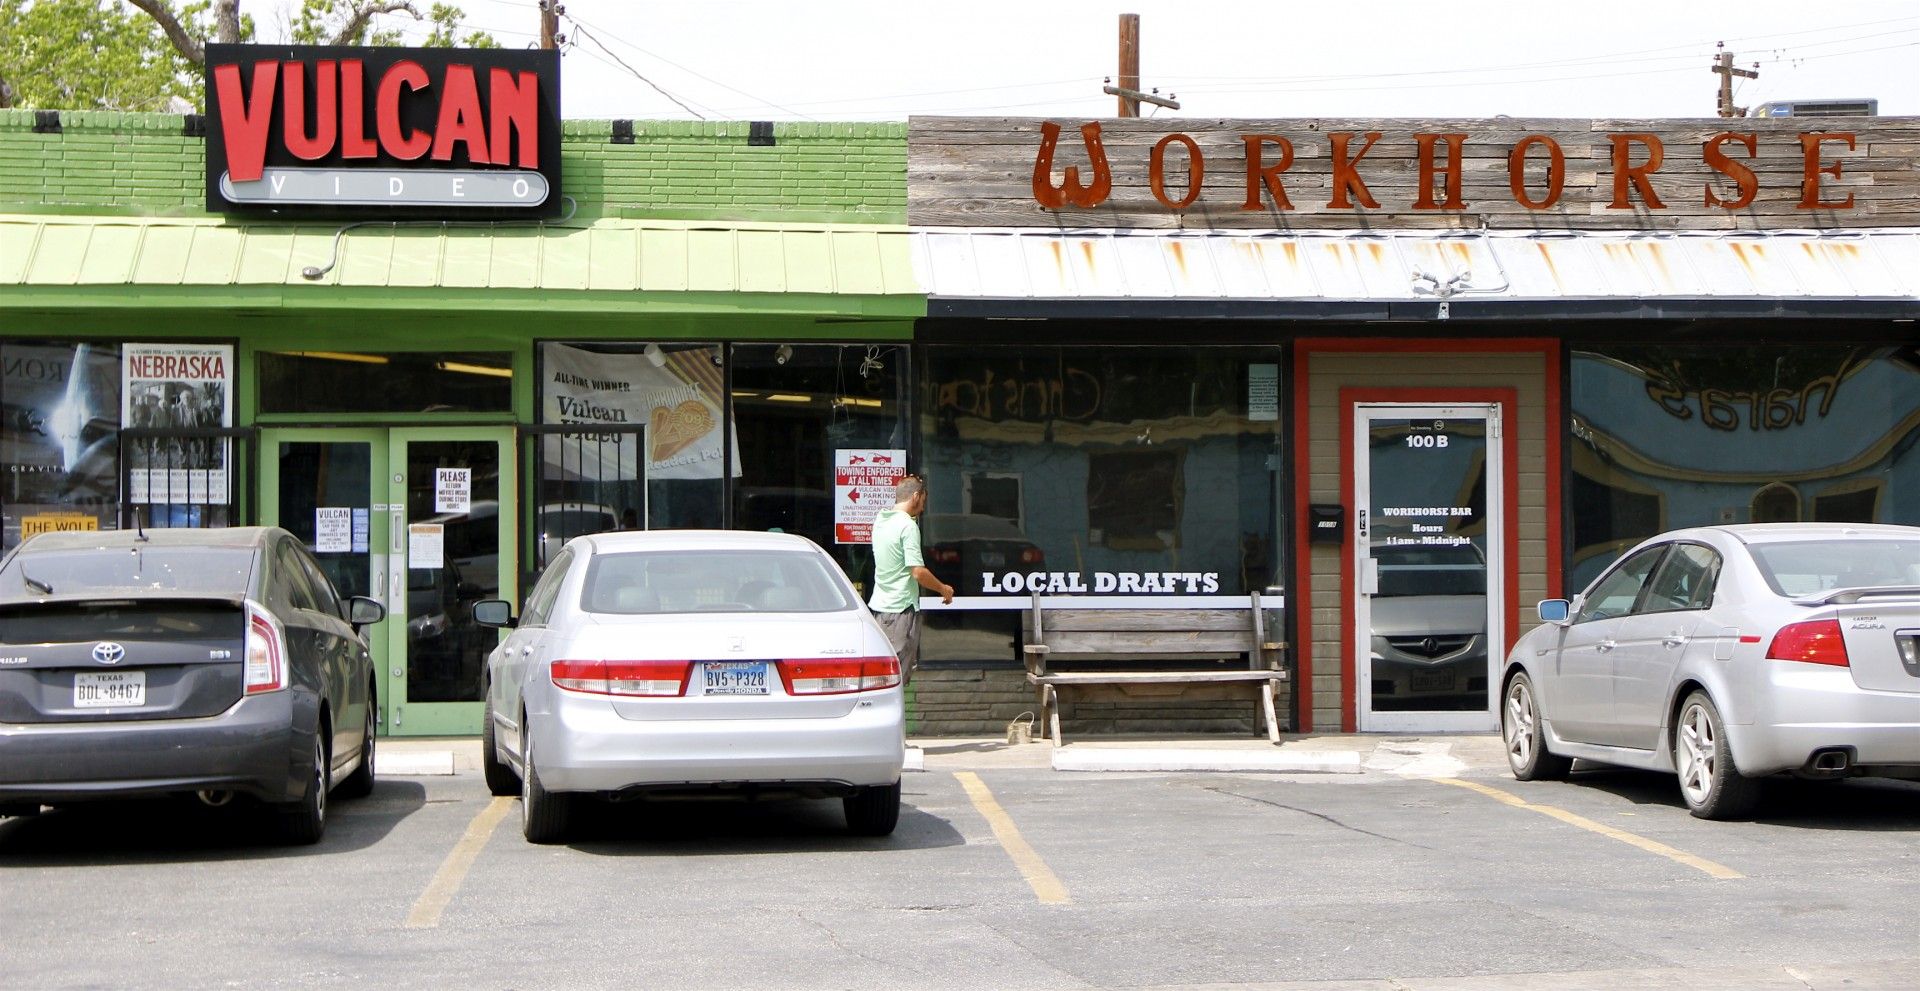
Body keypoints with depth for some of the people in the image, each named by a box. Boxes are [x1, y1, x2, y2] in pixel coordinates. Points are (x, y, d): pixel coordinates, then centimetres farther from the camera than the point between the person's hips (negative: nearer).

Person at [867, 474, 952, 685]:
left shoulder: (880, 520, 9)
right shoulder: (908, 526, -16)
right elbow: (918, 572, -21)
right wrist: (943, 589, -5)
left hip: (879, 605, 8)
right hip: (902, 608, -8)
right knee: (897, 673, -4)